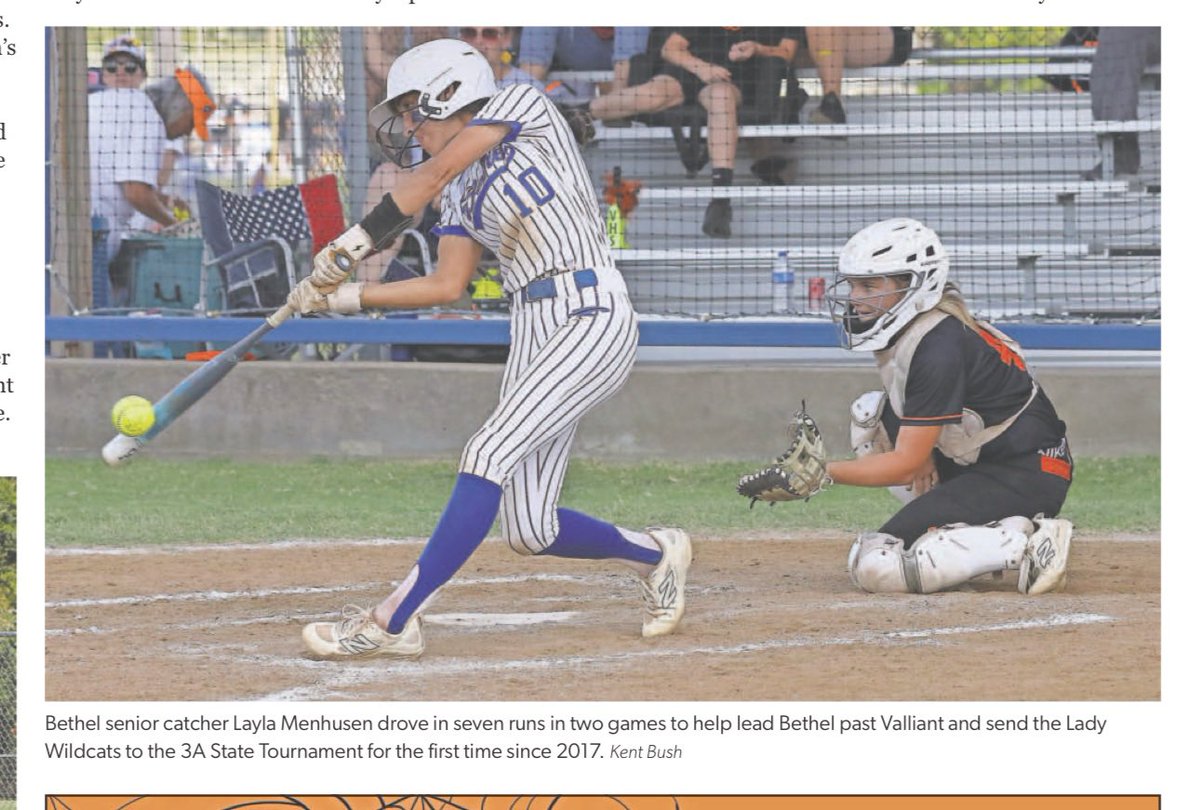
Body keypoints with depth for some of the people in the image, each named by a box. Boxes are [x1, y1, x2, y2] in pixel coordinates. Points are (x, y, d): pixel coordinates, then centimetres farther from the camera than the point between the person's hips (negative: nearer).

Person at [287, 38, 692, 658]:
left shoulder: (524, 106, 0)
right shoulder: (463, 192, 19)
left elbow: (434, 173, -11)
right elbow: (447, 285, 10)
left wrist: (354, 243, -15)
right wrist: (344, 296, 4)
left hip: (592, 319, -8)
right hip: (533, 332, 8)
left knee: (488, 456, -21)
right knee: (529, 533, 2)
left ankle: (392, 622, -25)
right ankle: (654, 555, 28)